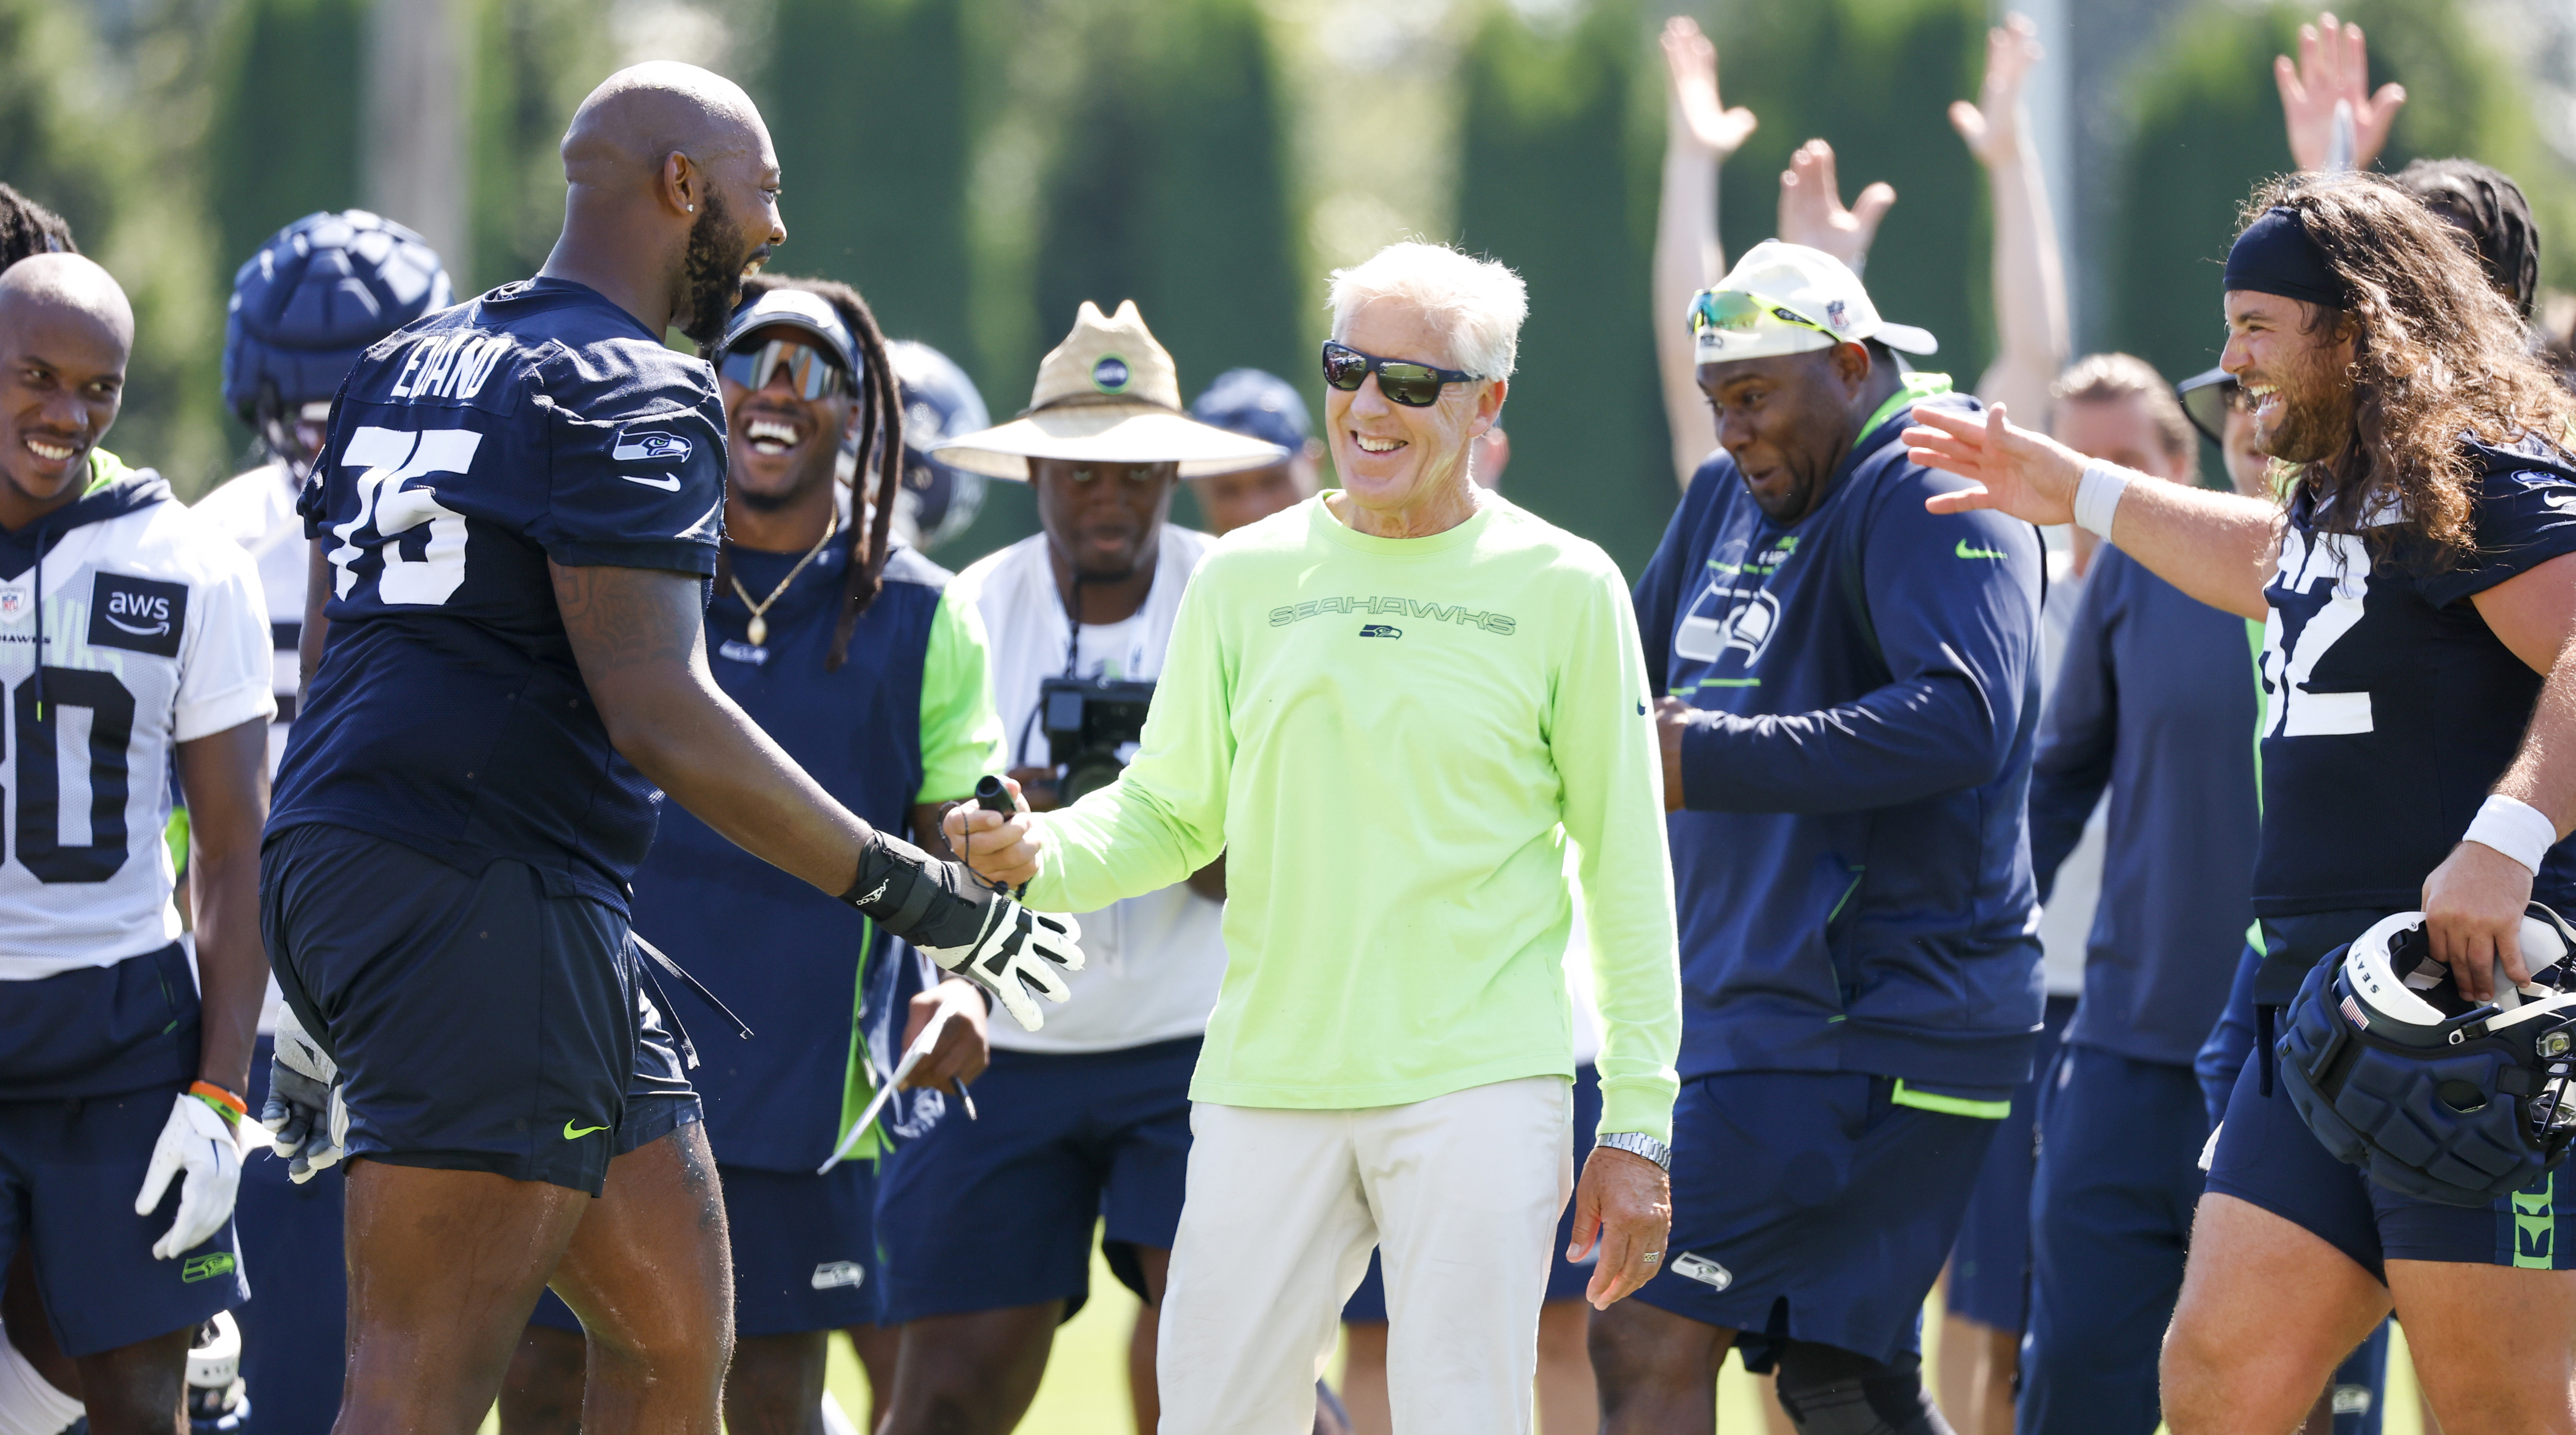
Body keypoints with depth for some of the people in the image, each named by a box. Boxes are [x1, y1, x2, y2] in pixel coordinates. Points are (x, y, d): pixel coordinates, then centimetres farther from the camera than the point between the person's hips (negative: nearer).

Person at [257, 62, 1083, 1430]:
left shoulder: (407, 367, 19)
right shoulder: (628, 398, -9)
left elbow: (331, 669, 22)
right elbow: (657, 715, -18)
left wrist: (314, 992, 27)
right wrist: (912, 892, -13)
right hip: (483, 901, -10)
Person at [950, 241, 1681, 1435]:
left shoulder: (1563, 589, 2)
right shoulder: (1246, 577, 10)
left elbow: (1627, 875, 4)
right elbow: (1171, 811, 15)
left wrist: (1637, 1126, 0)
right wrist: (1047, 855, -8)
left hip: (1479, 1085, -3)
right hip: (1266, 1086, 3)